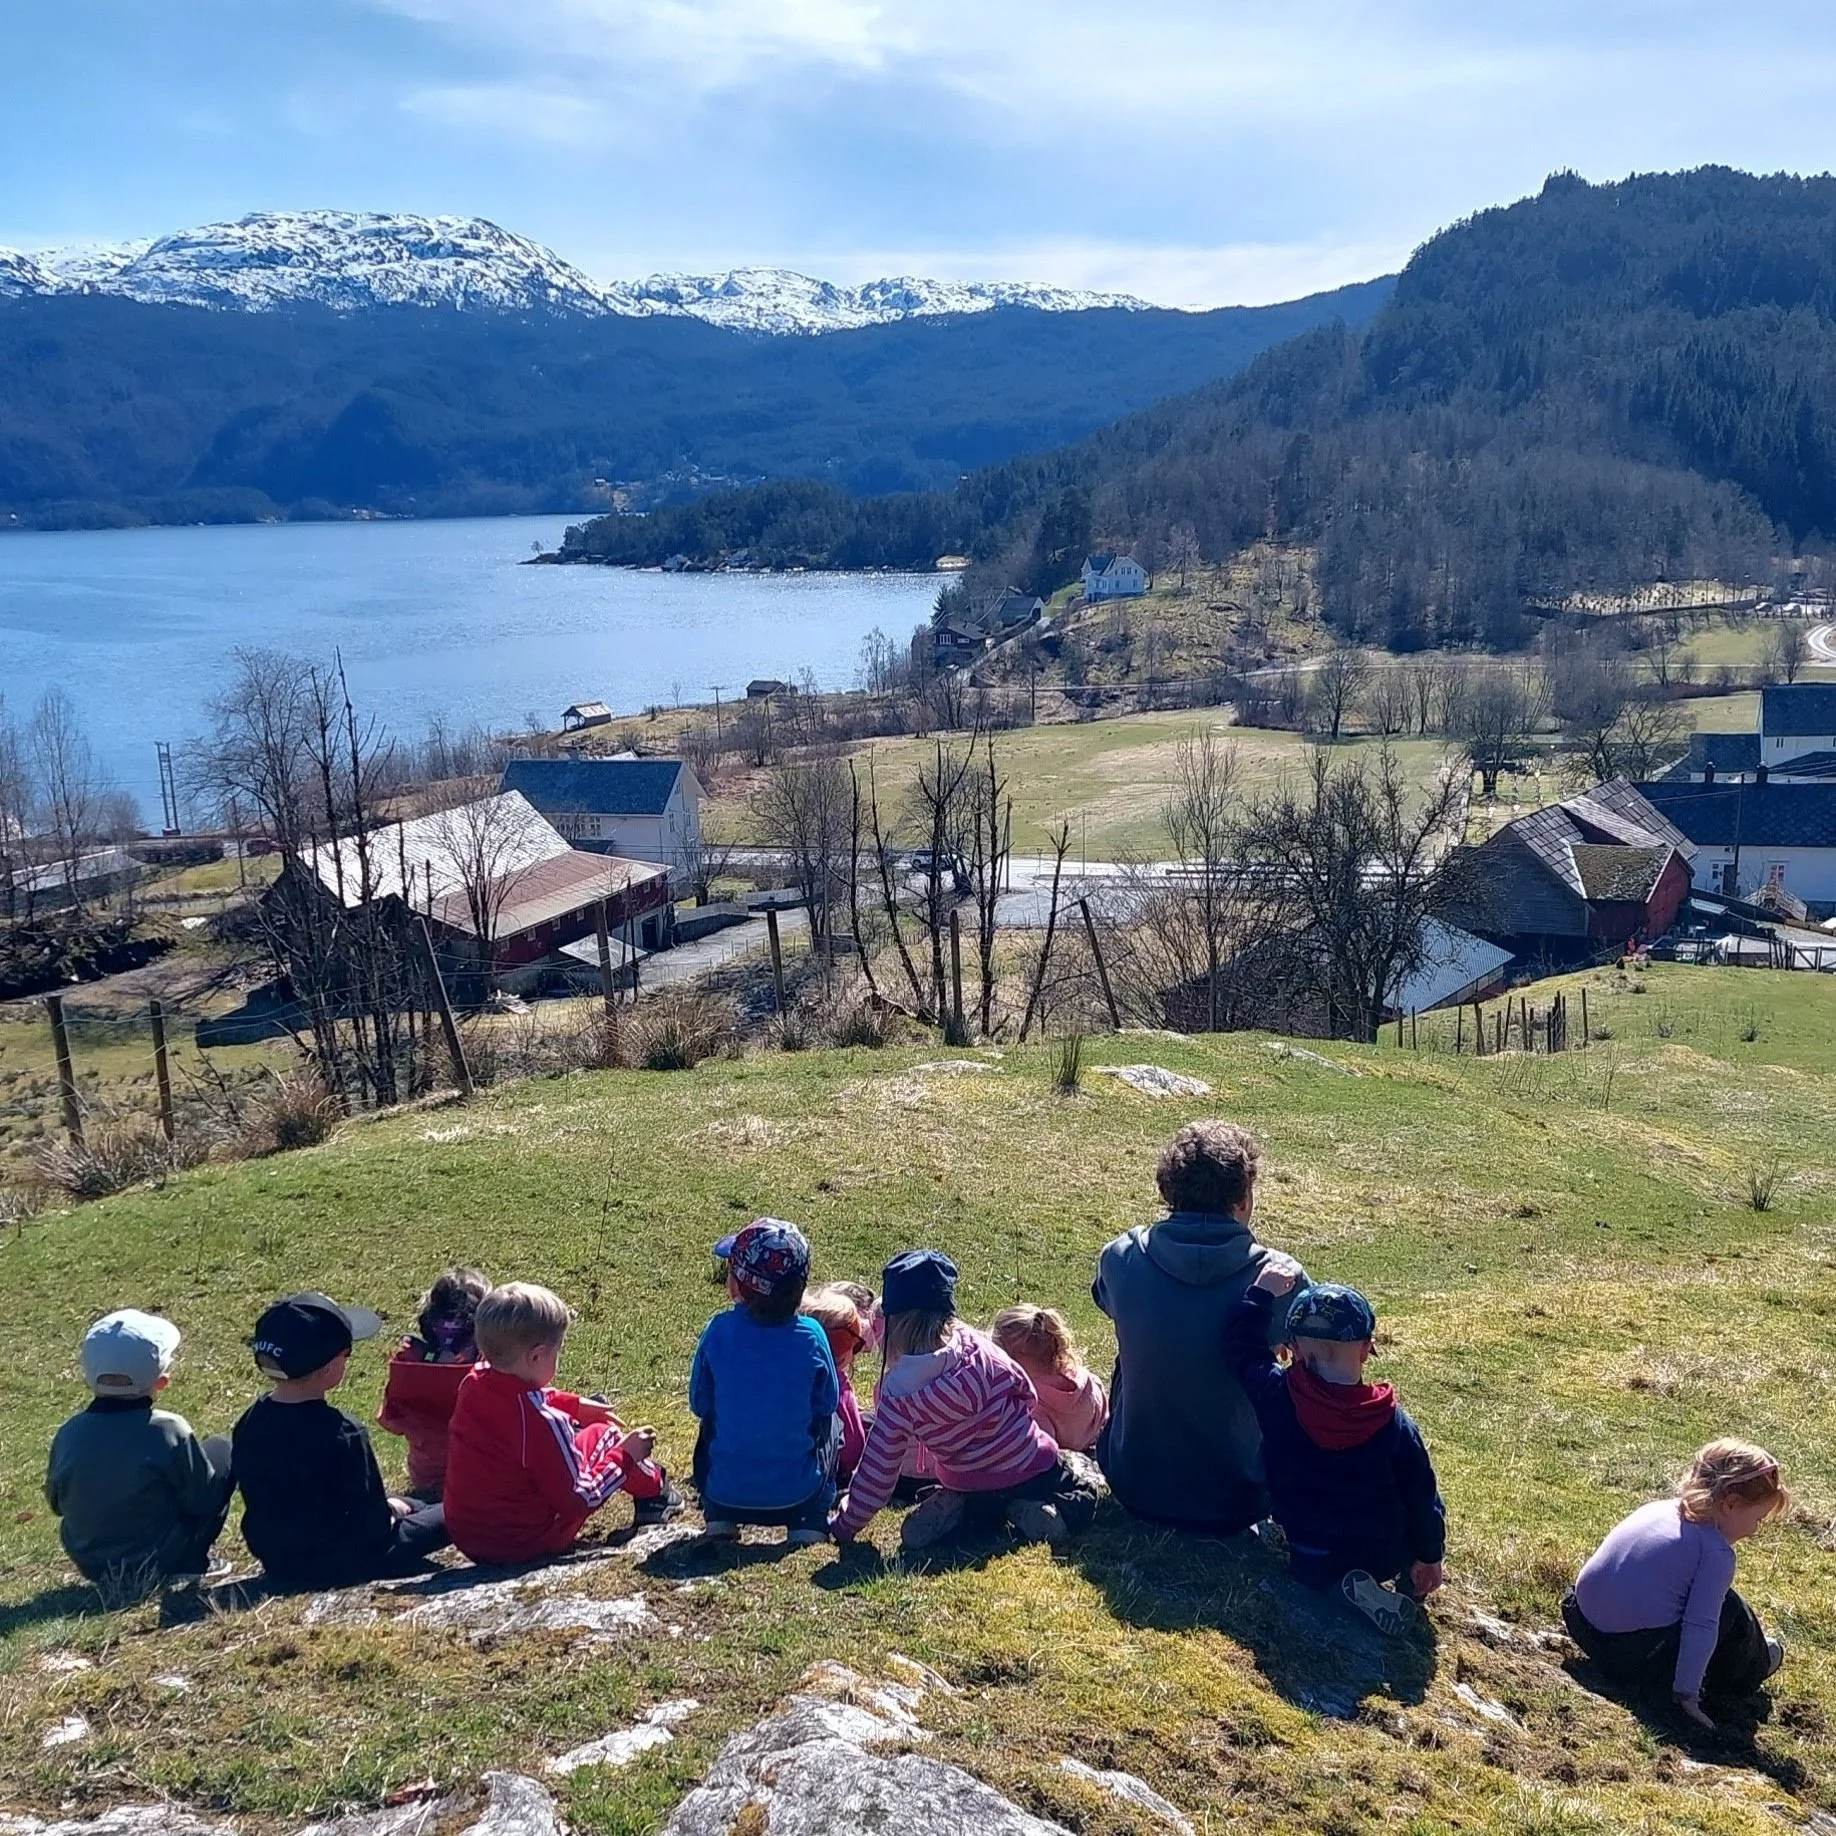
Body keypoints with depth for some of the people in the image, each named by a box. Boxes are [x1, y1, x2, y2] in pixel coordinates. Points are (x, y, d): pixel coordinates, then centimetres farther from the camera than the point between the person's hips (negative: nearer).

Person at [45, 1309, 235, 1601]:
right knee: (222, 1448, 7)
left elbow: (56, 1502, 6)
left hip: (94, 1571, 5)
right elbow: (204, 1500, -12)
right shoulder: (168, 1430, -22)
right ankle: (194, 1564, 7)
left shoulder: (69, 1435, -10)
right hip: (167, 1567, -5)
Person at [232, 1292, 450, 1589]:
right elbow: (372, 1523, -22)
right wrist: (387, 1512, 2)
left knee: (411, 1506, 26)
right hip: (340, 1564, -7)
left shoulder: (249, 1424, -5)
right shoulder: (342, 1433, -27)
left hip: (278, 1562, 7)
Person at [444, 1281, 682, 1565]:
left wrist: (575, 1405, 22)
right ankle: (654, 1490, 30)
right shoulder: (542, 1423, -30)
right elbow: (578, 1499, -20)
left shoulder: (474, 1382, -7)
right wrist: (625, 1456, -9)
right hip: (530, 1543, -7)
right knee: (602, 1435, 6)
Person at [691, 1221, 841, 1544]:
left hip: (725, 1491, 1)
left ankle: (719, 1521, 19)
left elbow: (700, 1404, -1)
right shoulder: (811, 1336, -14)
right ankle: (810, 1525, 13)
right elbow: (827, 1404, 1)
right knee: (831, 1423, 27)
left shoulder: (719, 1331, -14)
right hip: (798, 1493, -1)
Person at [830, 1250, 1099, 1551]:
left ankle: (955, 1512, 2)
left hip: (972, 1489, 2)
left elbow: (878, 1470, -11)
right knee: (1082, 1501, 26)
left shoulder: (896, 1393, -17)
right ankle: (1036, 1513, -5)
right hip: (1033, 1470, -1)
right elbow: (1025, 1390, -1)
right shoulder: (975, 1347, -17)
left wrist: (845, 1526, 3)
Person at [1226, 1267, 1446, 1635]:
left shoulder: (1275, 1399, -22)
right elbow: (1422, 1499, -8)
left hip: (1310, 1563, 0)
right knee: (1427, 1510, 28)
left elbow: (1242, 1344, -2)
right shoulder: (1394, 1426, -22)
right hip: (1385, 1559, 1)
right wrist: (1430, 1557, 9)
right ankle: (1409, 1588, 12)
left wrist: (1262, 1293, 8)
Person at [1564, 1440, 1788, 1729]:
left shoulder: (1657, 1508, 10)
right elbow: (1701, 1626, -18)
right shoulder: (1718, 1551, -11)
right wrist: (1687, 1694, -15)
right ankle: (1751, 1668, 29)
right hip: (1642, 1660, -7)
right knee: (1729, 1609, 7)